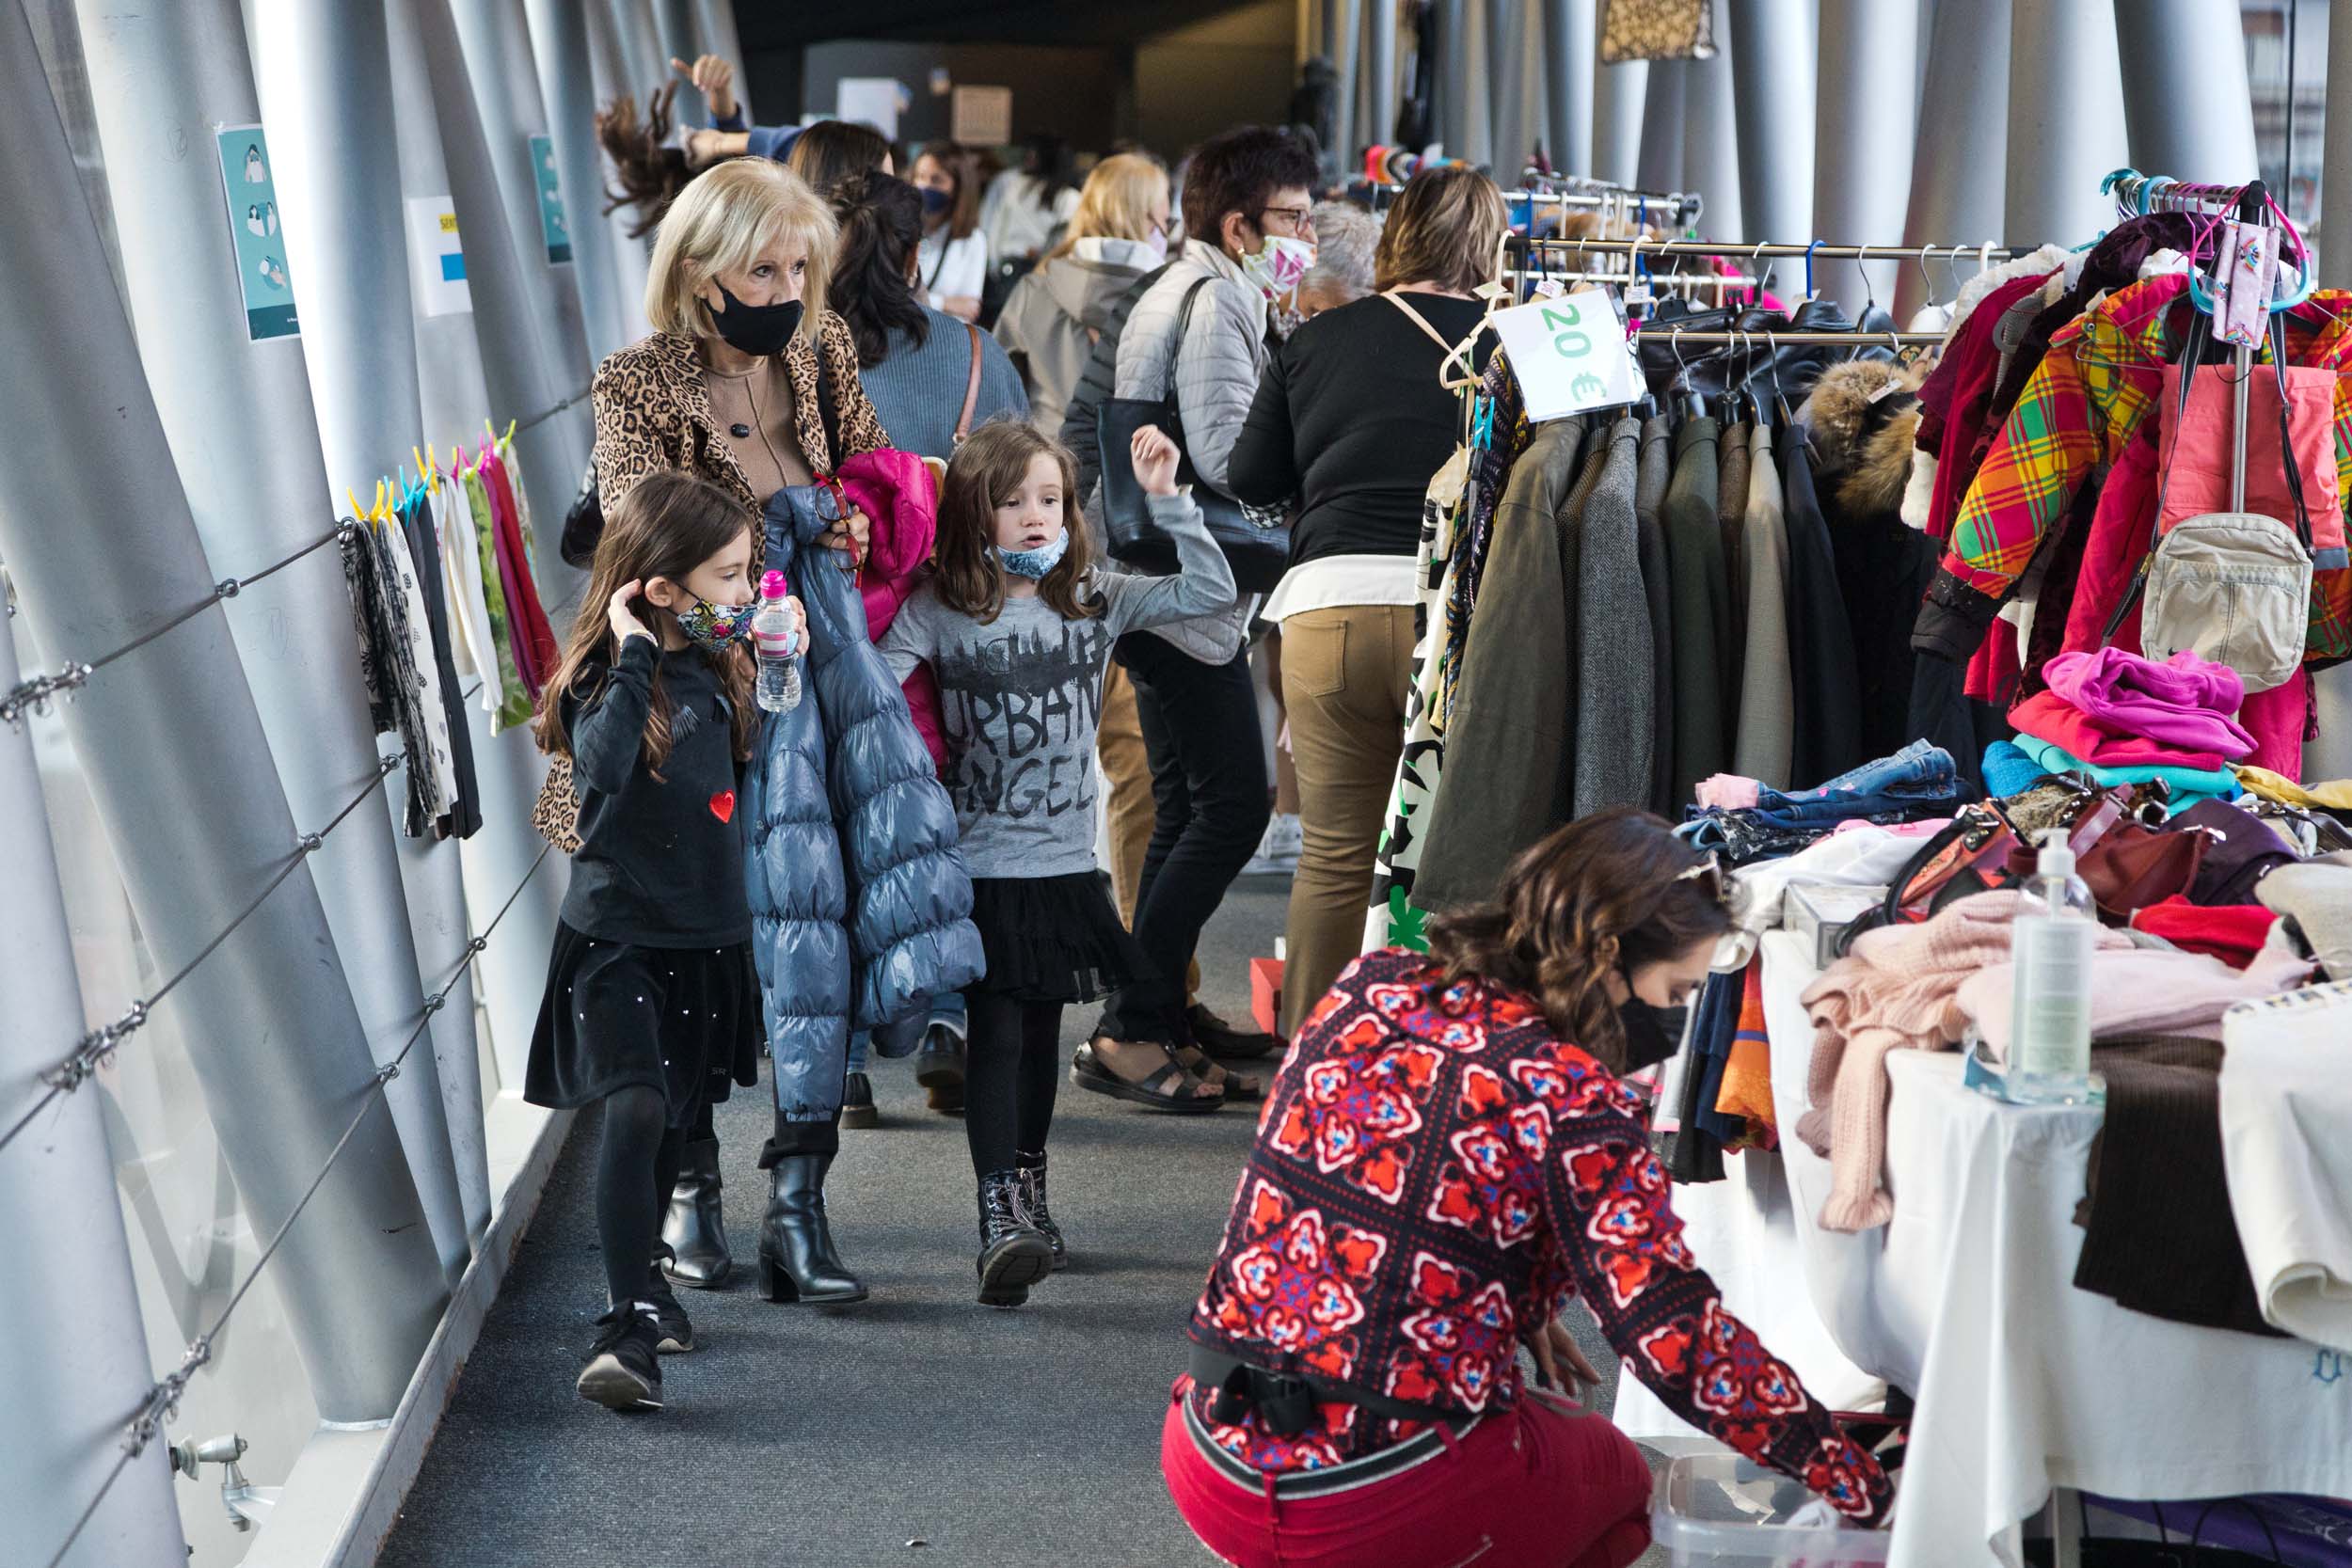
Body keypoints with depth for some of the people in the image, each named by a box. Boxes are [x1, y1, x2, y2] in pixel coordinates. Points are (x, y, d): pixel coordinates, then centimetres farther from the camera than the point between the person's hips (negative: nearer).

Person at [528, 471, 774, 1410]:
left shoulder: (717, 672, 6)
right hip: (617, 935, -7)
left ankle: (642, 1275, 36)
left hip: (705, 938, 7)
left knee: (674, 1119, 15)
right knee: (636, 1110, -20)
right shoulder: (608, 679, -15)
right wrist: (633, 658, -32)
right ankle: (628, 1330, -21)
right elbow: (603, 764, -36)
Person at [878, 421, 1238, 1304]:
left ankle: (1029, 1195, 30)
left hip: (1065, 861, 4)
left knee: (1041, 1032, 15)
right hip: (980, 864, -4)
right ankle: (999, 1220, -12)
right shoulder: (937, 612, -5)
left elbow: (1210, 592, 2)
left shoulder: (1094, 601, 5)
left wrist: (1167, 501, -4)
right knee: (995, 1033, -10)